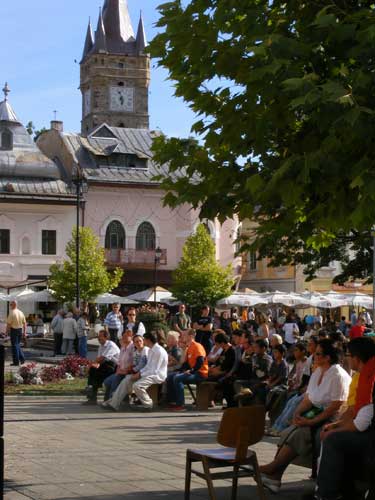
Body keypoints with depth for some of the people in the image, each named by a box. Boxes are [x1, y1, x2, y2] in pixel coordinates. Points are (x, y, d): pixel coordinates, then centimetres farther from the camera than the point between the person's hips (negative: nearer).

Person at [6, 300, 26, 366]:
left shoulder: (12, 313, -15)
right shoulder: (21, 312, 6)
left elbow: (8, 324, -15)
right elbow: (24, 323, 9)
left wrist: (7, 331, -4)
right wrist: (24, 332, 14)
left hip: (13, 330, -6)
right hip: (20, 330, 6)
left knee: (14, 345, 1)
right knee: (18, 344, 21)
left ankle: (16, 362, 3)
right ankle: (22, 358, 11)